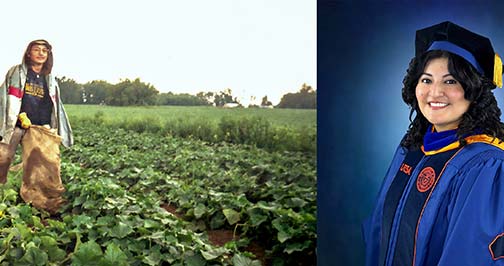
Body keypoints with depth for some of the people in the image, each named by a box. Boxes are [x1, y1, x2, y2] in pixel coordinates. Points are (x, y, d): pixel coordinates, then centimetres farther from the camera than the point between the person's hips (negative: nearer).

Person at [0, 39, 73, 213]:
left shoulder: (50, 80, 20)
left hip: (42, 131, 3)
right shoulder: (16, 72, 9)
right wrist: (21, 116, -15)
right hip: (17, 127, -3)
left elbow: (56, 108, 22)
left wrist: (61, 133, 14)